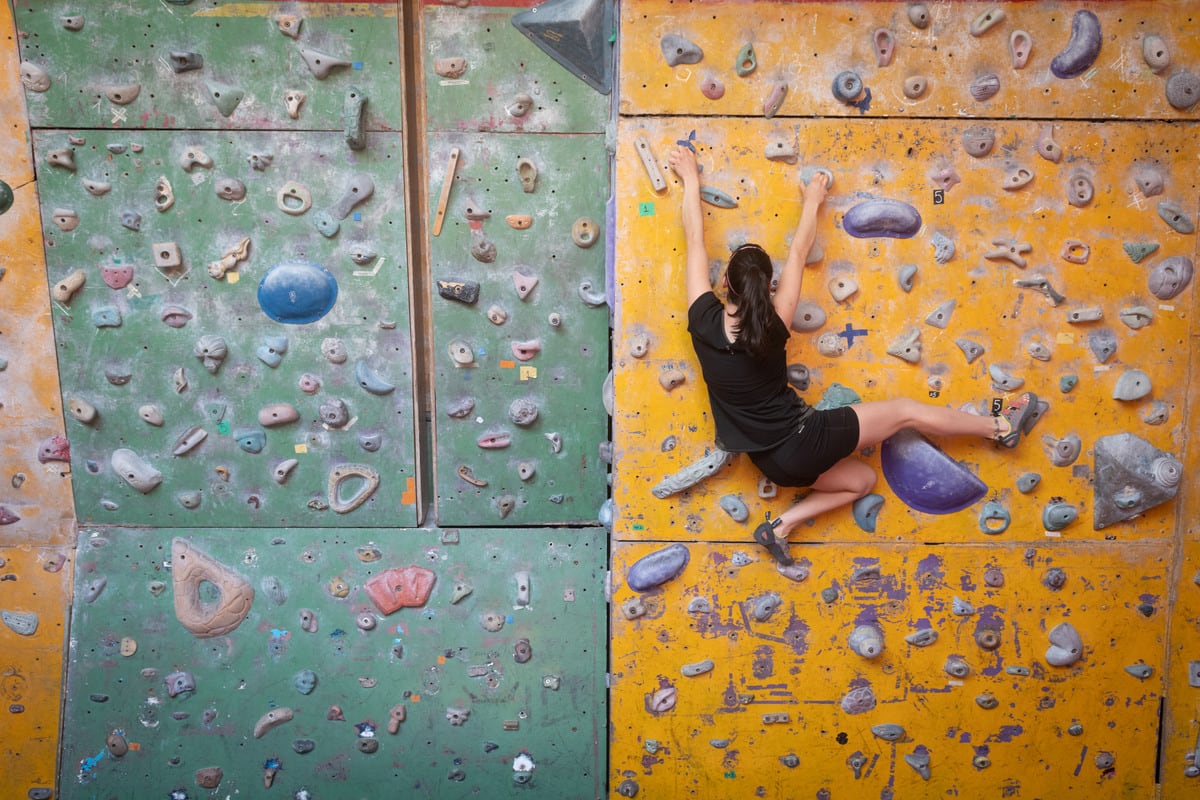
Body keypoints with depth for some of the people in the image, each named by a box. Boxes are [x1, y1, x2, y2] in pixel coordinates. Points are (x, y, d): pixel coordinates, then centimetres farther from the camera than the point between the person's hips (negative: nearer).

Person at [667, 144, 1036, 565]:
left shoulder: (704, 322, -11)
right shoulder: (771, 329, -17)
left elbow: (695, 243, -1)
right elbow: (797, 255, -4)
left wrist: (690, 180, 9)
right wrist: (812, 201, 11)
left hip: (773, 462, 5)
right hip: (804, 437, -5)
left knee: (861, 479, 28)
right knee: (906, 410, 12)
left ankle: (781, 526, 15)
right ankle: (1001, 426, 27)